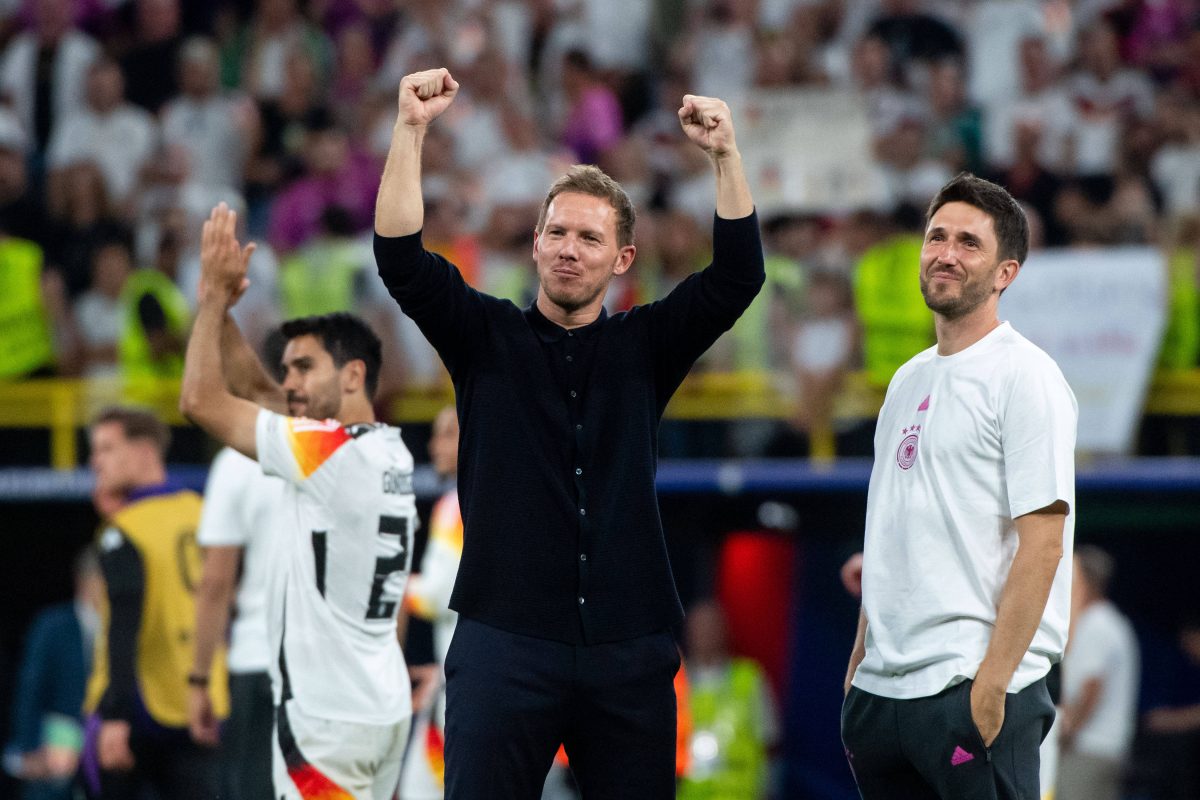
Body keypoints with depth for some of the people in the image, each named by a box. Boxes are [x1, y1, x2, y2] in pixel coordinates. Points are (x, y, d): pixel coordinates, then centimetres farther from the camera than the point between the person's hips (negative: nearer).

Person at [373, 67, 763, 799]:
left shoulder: (644, 348, 10)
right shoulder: (486, 339, 7)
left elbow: (737, 277, -1)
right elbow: (402, 259, -6)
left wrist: (727, 156, -14)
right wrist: (412, 130, -16)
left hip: (629, 652, 2)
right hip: (506, 644, -2)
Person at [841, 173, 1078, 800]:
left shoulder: (1024, 377, -7)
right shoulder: (909, 380, 18)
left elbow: (1042, 541, -13)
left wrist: (992, 682, -19)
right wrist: (859, 661, 14)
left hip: (971, 693, -8)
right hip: (881, 691, 8)